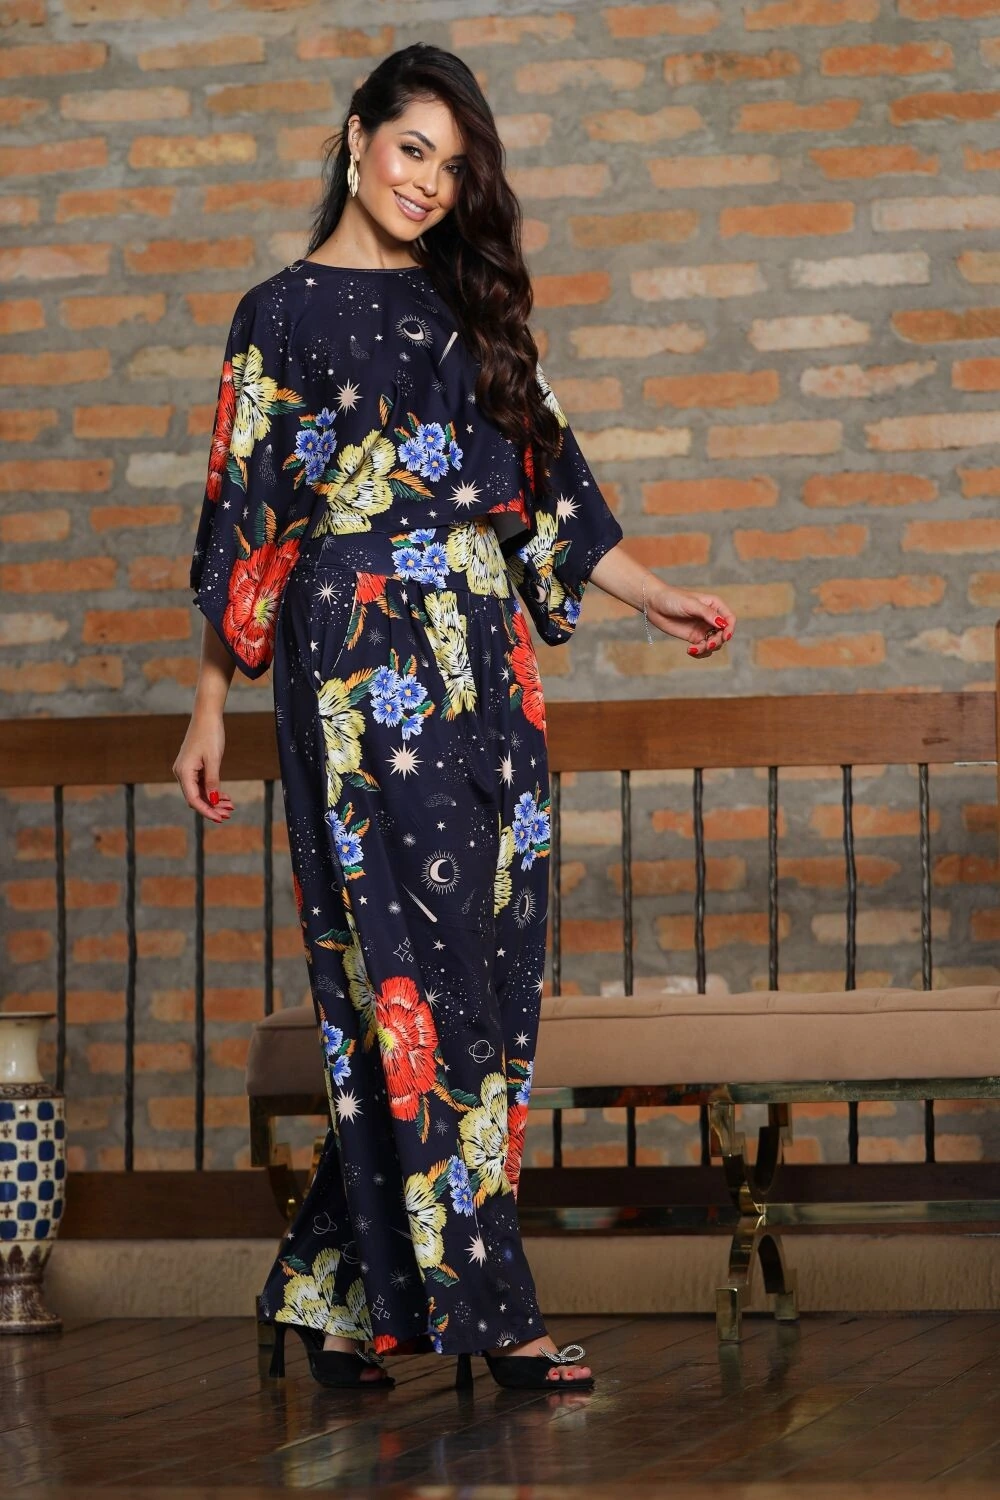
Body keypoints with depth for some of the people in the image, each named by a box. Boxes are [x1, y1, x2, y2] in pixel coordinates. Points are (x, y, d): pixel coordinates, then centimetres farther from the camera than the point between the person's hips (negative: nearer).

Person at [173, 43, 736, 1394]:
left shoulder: (469, 308, 18)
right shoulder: (286, 314, 3)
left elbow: (547, 482, 21)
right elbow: (244, 515, 1)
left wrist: (656, 599, 13)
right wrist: (210, 709, -2)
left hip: (486, 670, 6)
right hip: (359, 664, -6)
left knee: (487, 973, 1)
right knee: (412, 974, -9)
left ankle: (341, 1294, 10)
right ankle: (480, 1307, -9)